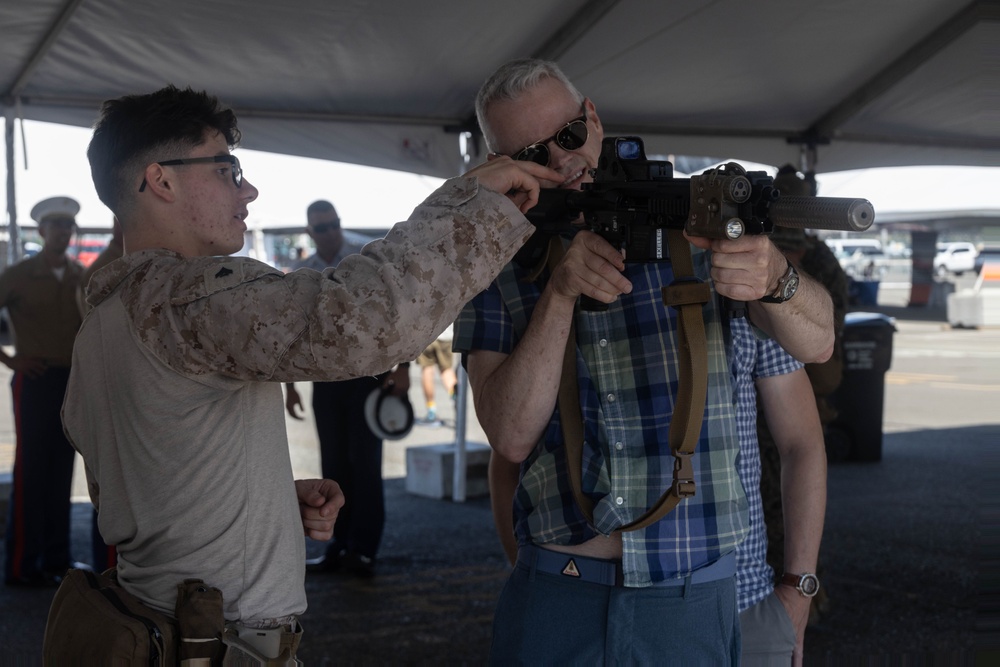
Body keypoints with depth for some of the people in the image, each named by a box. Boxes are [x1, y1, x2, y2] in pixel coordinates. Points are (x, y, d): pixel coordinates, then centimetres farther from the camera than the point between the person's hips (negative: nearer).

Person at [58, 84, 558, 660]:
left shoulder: (100, 321, 11)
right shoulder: (192, 293, -21)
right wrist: (476, 194, -24)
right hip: (231, 642, -10)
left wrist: (279, 499, 7)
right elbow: (363, 315, -37)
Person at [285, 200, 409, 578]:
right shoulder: (301, 274, 6)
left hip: (369, 369, -4)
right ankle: (340, 547, 15)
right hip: (326, 373, 4)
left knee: (365, 460, -6)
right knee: (333, 463, 7)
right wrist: (290, 387, 10)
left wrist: (402, 367, -13)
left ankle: (364, 550, 0)